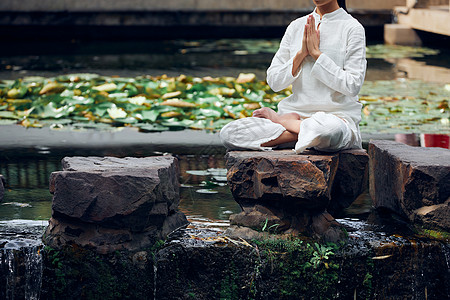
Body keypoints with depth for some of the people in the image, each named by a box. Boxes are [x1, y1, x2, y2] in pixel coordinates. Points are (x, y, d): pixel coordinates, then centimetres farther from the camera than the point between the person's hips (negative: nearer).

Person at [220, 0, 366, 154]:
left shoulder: (352, 28, -1)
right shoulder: (296, 26, 13)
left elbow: (353, 86, -11)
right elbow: (274, 82, 7)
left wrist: (316, 52, -10)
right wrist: (301, 53, -7)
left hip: (337, 115, -3)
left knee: (328, 128, -43)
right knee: (228, 133, -17)